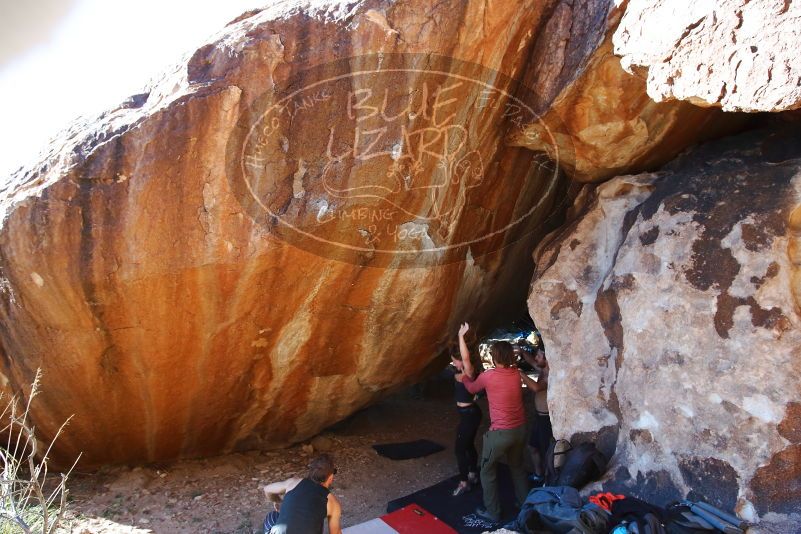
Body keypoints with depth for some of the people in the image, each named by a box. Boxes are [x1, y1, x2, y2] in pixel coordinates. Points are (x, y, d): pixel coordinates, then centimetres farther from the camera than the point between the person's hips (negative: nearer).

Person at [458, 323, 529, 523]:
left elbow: (471, 388, 5)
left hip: (500, 432, -6)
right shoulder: (516, 373, -2)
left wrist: (465, 377, 23)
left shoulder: (488, 376, -16)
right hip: (520, 429, 6)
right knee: (517, 467, 26)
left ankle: (493, 512, 19)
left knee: (488, 471, 13)